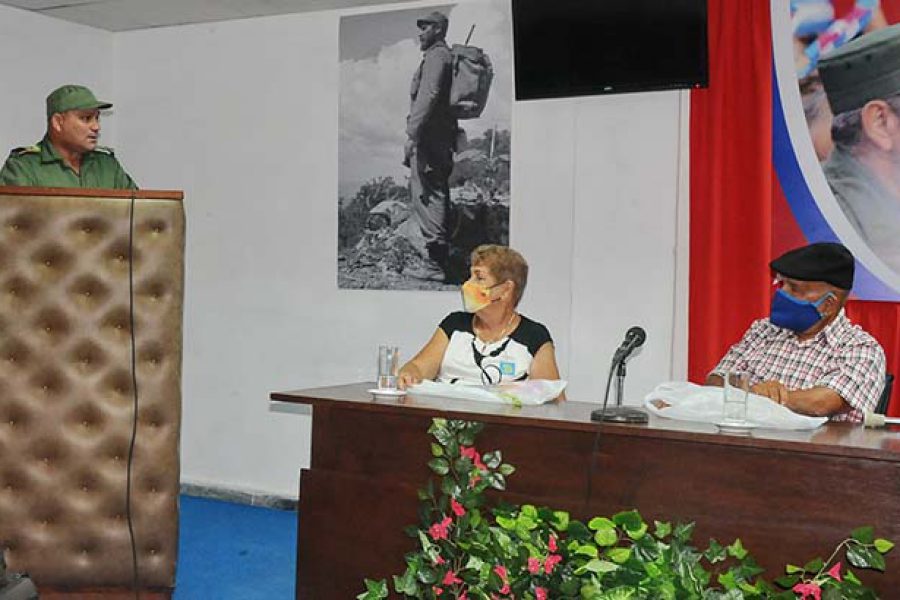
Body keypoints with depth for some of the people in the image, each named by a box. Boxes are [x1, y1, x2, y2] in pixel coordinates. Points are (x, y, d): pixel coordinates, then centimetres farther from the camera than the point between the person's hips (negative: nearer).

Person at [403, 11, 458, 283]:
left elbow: (428, 96, -21)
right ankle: (440, 259, 16)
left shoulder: (436, 56, -8)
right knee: (437, 197, 12)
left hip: (429, 137, -10)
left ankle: (434, 264, -14)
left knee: (426, 197, -12)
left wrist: (411, 134, -25)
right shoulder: (447, 57, 23)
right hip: (443, 140, 10)